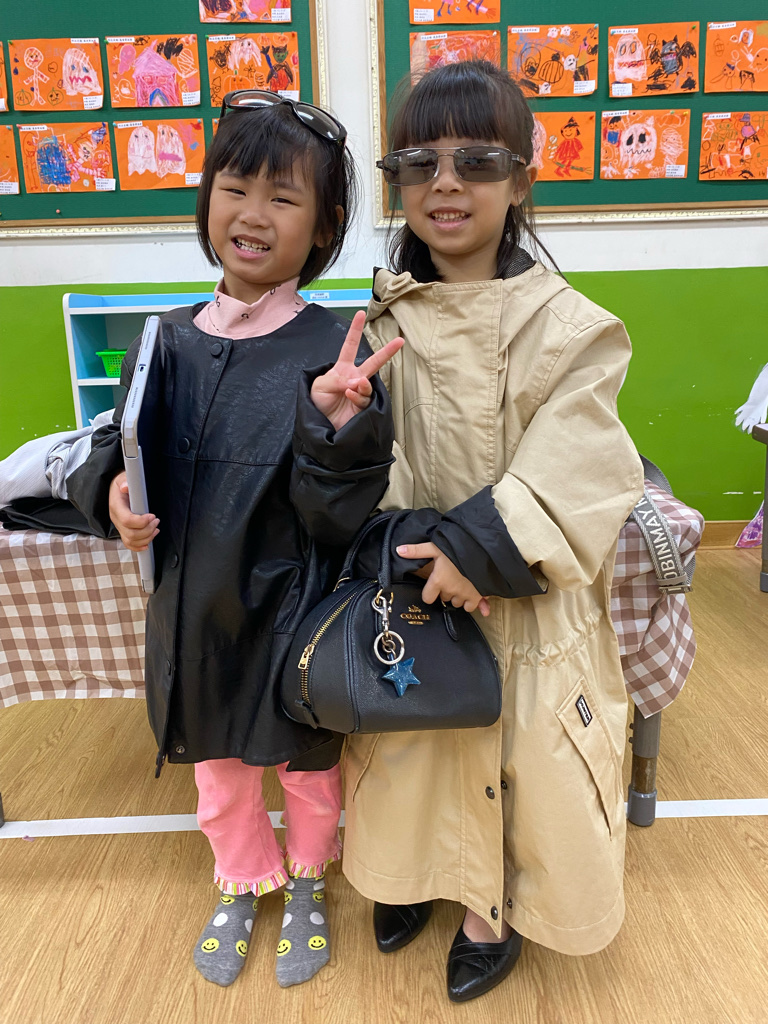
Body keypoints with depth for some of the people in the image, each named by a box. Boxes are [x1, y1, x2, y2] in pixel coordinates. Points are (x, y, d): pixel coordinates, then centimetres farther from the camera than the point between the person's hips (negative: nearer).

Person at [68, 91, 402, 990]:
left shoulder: (334, 353, -17)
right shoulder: (167, 342, -5)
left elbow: (339, 519, -20)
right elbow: (117, 447, 8)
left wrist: (334, 421, -37)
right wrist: (111, 487, -14)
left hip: (293, 620, -3)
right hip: (192, 613, 4)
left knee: (308, 768, 23)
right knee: (218, 772, 26)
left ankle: (305, 883, 55)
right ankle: (242, 883, 56)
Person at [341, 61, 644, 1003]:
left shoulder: (568, 327, -11)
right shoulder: (379, 324, -3)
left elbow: (567, 473, -16)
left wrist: (476, 548, -24)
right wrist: (419, 543, -21)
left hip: (526, 597, -2)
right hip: (413, 587, 3)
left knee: (521, 754, 11)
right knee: (414, 744, 19)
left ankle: (497, 904, 42)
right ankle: (412, 872, 49)